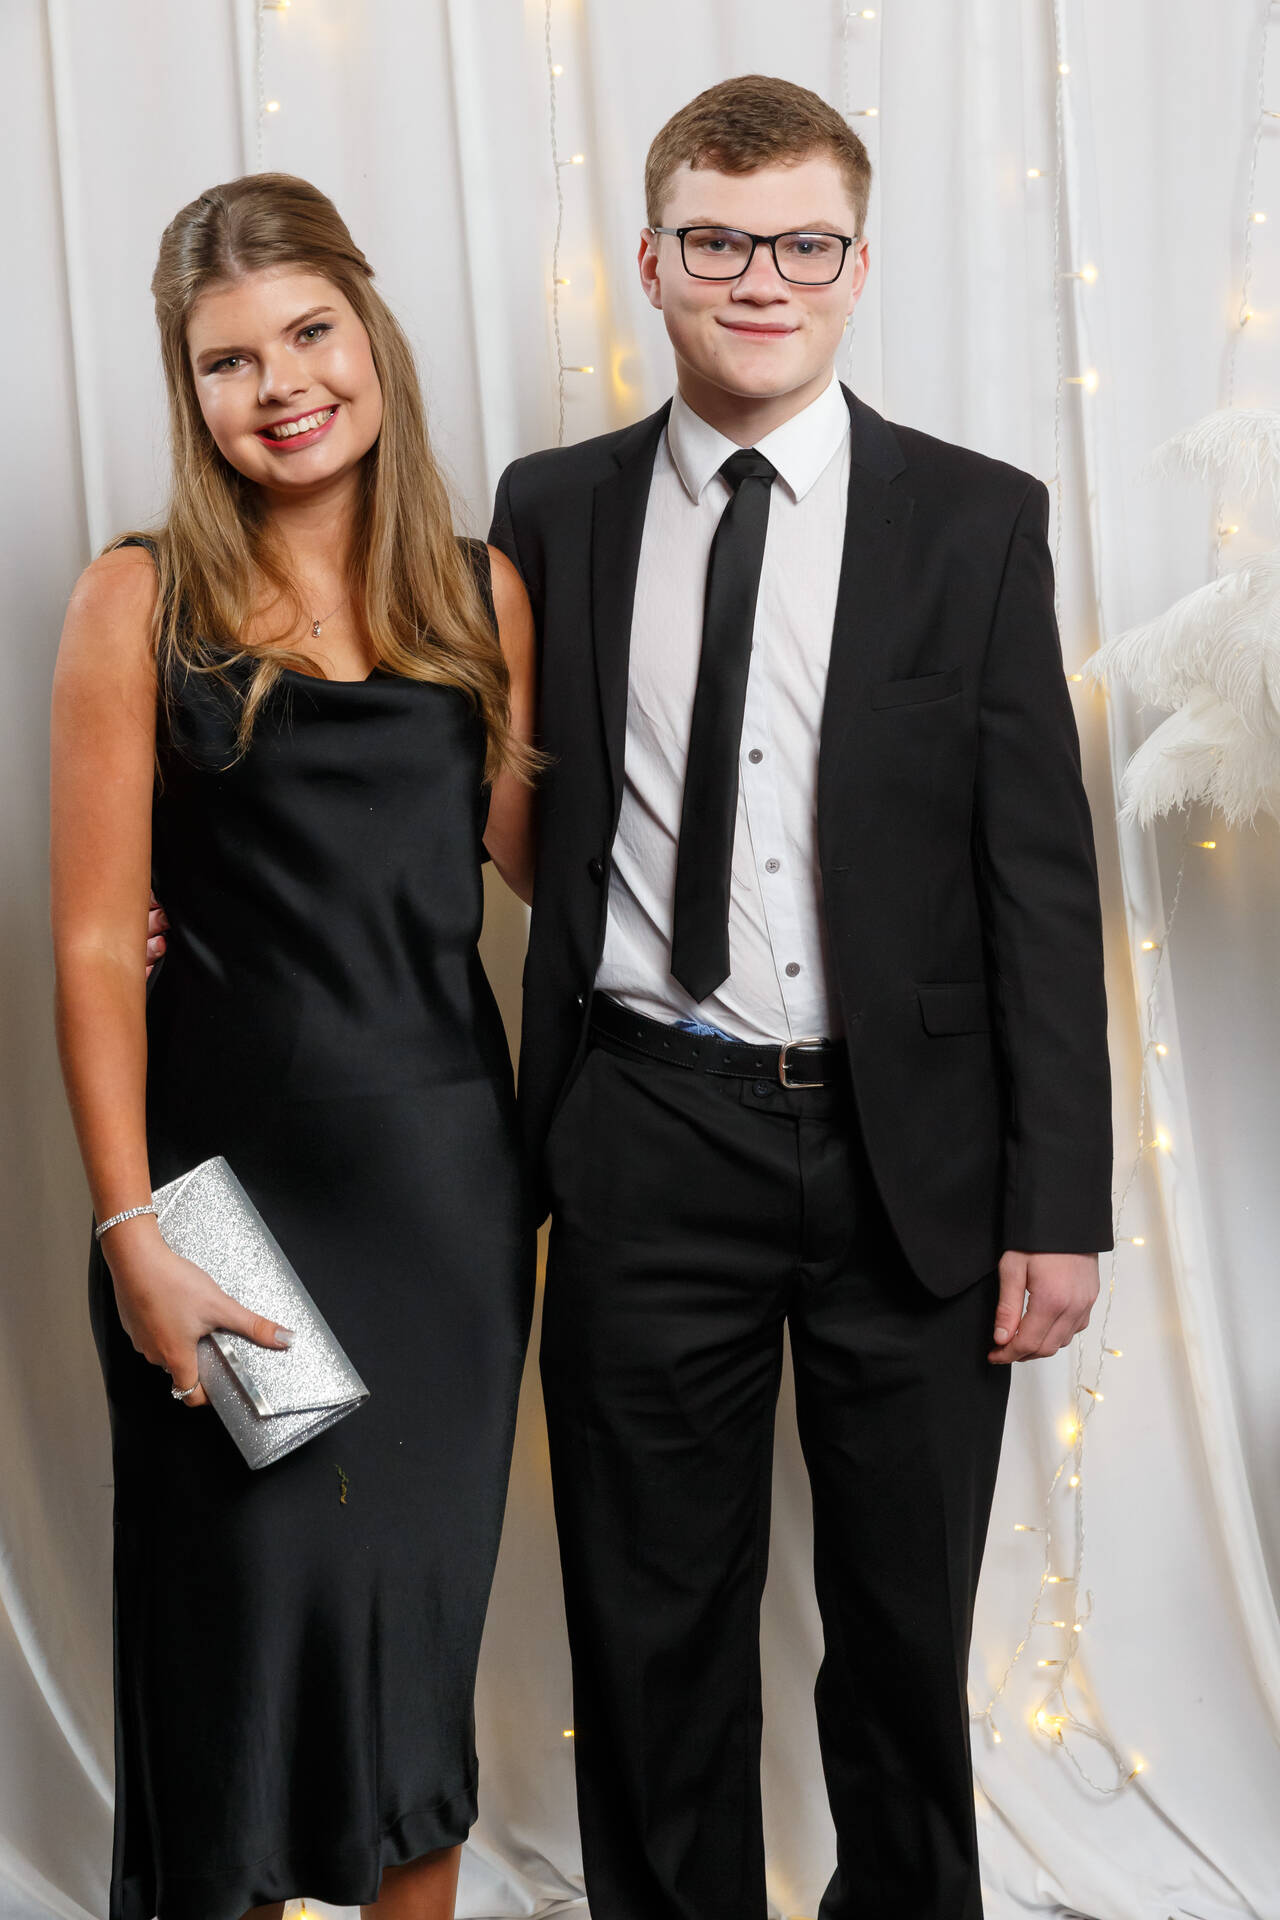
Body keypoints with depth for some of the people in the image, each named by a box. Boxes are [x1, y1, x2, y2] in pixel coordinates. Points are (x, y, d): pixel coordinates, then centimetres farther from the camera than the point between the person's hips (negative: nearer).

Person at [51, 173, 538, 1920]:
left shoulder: (481, 592, 5)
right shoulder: (143, 598, -4)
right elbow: (95, 940, -8)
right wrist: (130, 1227, -13)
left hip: (445, 1166, 3)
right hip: (232, 1164, -3)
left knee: (424, 1609, 14)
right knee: (246, 1607, 7)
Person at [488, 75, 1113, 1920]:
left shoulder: (977, 521, 0)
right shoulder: (553, 511, 5)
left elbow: (1041, 874, -3)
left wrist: (1057, 1203, -7)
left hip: (909, 1151, 0)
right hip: (649, 1146, 1)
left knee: (908, 1620, 15)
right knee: (654, 1624, 13)